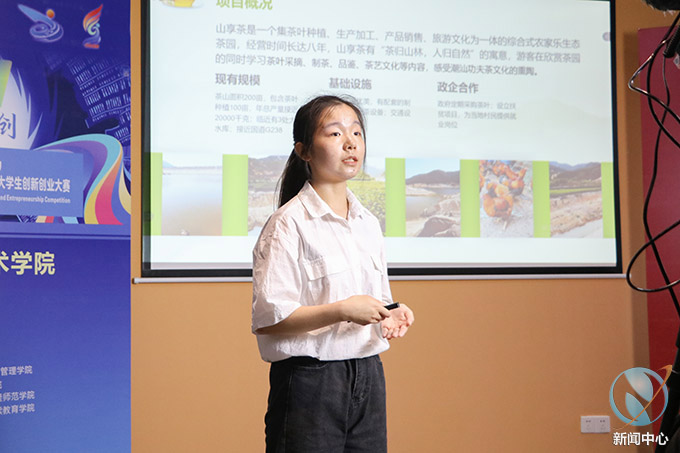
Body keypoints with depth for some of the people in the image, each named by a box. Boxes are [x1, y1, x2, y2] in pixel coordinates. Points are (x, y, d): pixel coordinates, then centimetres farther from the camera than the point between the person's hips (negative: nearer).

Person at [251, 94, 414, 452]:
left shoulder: (368, 224, 13)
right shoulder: (288, 224, -10)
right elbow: (267, 319, -16)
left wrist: (390, 315, 0)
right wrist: (341, 310, -21)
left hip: (367, 378, 6)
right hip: (310, 382, -6)